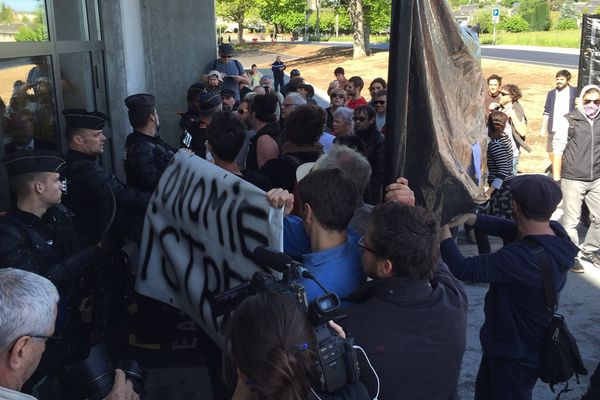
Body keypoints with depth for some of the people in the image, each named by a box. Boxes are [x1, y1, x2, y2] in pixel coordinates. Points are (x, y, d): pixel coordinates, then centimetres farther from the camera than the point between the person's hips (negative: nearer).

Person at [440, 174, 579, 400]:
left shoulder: (522, 257, -39)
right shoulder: (555, 232, -13)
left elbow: (464, 270, -37)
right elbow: (507, 228, 0)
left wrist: (443, 230, -24)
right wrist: (469, 218, -11)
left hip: (516, 355, -8)